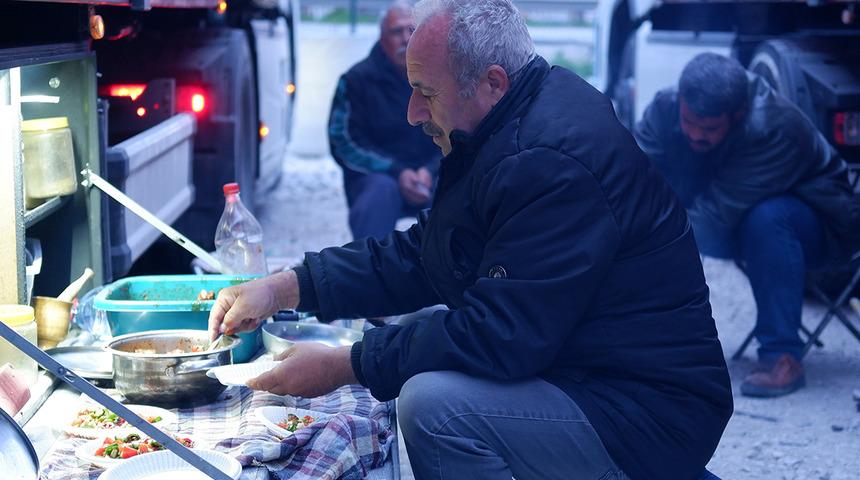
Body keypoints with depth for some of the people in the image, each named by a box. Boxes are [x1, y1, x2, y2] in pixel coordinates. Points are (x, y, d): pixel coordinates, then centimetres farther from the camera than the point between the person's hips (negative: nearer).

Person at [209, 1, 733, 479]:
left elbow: (499, 335, -27)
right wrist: (284, 288, 3)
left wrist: (344, 366, -19)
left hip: (649, 420, -10)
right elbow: (419, 256, 12)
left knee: (435, 403, -28)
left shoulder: (553, 163, -26)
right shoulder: (511, 131, 8)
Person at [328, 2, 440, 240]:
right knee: (382, 189, -36)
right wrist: (396, 172, -19)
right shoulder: (357, 80, -1)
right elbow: (344, 143, -6)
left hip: (434, 177, 2)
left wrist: (432, 172, -21)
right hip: (376, 177, -2)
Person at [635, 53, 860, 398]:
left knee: (767, 218, -39)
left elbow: (719, 214, -39)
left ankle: (782, 356, -28)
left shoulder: (776, 129, -35)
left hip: (819, 229, -5)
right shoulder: (667, 108, -19)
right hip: (734, 233, 5)